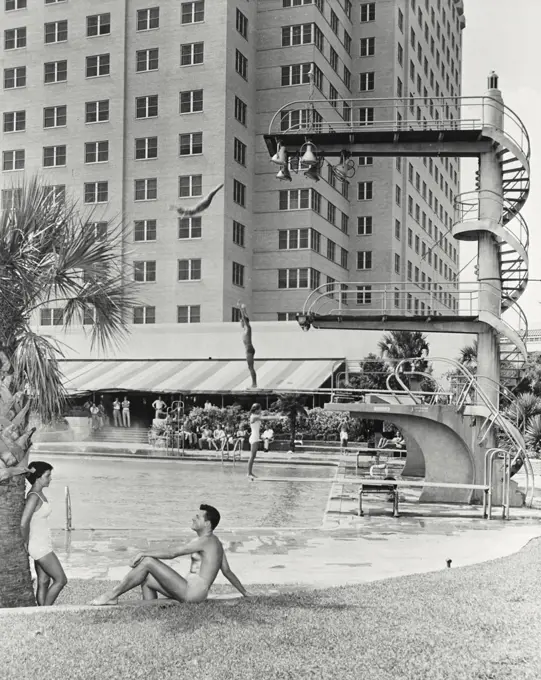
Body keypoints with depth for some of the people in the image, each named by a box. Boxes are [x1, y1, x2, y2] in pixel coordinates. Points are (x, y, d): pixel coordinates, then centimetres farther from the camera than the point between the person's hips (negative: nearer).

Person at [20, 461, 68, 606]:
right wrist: (26, 543, -12)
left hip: (42, 544, 9)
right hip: (40, 545, -9)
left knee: (44, 582, 11)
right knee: (61, 580, -3)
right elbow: (23, 524, -26)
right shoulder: (34, 496, -20)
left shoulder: (39, 494, 9)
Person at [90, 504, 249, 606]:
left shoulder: (205, 541, -12)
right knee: (146, 579, 8)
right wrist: (245, 593, 29)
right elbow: (227, 571, 22)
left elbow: (171, 553, -15)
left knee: (147, 562, -13)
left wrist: (144, 553, -9)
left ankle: (112, 595, -7)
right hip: (188, 591, 10)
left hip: (193, 592, -10)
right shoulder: (215, 542, 19)